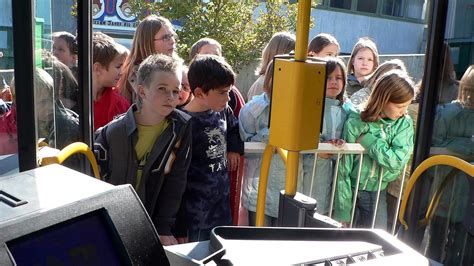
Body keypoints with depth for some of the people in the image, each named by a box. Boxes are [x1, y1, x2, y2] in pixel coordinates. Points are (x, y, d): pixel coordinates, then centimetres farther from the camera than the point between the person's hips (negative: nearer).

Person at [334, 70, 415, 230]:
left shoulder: (405, 124, -7)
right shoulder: (356, 122, -14)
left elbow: (398, 162, -19)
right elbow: (344, 168, -12)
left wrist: (369, 140, -21)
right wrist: (343, 210, -13)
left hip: (378, 194, 2)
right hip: (351, 191, -2)